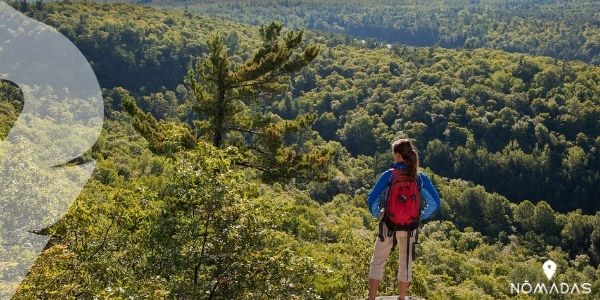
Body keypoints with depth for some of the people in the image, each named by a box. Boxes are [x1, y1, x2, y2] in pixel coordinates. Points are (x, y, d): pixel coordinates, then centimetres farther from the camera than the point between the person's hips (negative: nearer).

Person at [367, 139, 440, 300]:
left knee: (377, 261, 12)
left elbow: (372, 199, -16)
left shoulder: (389, 175, -14)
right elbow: (435, 202, -5)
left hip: (389, 225, -2)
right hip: (410, 227, 3)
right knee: (406, 262, 19)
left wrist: (377, 214, 0)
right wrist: (421, 216, 5)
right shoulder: (420, 177, -6)